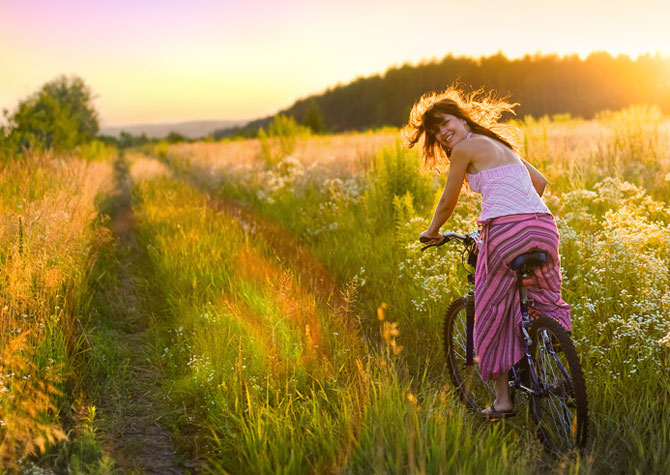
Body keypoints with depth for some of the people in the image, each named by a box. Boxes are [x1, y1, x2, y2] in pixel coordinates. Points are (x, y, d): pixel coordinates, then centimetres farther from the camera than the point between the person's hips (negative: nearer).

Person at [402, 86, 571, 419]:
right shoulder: (501, 145, 27)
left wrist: (431, 233, 28)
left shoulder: (465, 148, 4)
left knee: (493, 315, 9)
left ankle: (502, 400, 15)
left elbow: (447, 203, 10)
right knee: (547, 306, 23)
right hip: (544, 228, 7)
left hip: (505, 231, -7)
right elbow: (540, 182, 33)